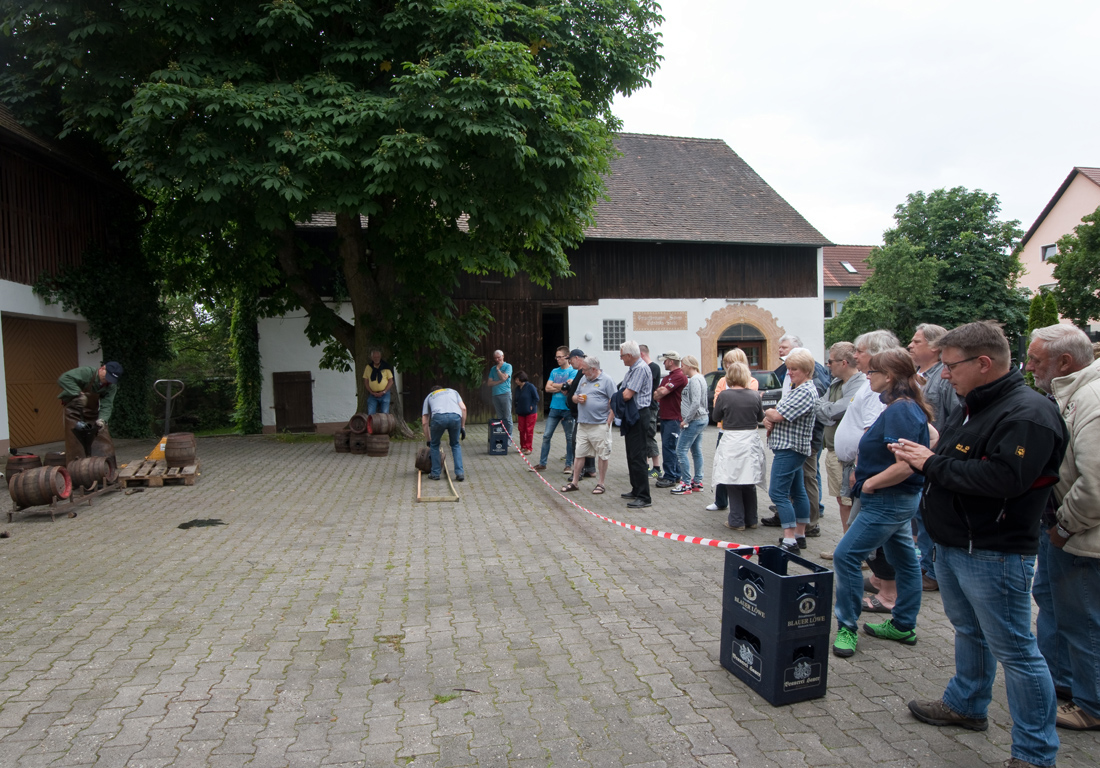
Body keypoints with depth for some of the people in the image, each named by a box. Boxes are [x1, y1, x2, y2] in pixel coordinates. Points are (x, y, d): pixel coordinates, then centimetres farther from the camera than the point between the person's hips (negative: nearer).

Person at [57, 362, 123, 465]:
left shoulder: (112, 386, -11)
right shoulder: (86, 372, -24)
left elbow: (106, 405, -19)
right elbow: (63, 379, -35)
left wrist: (102, 419, -37)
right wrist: (78, 394, -42)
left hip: (93, 413, 4)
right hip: (75, 412, -4)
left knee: (105, 445, -1)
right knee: (76, 445, -4)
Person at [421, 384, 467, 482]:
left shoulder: (429, 396, 37)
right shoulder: (453, 391, 40)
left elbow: (424, 422, 31)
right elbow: (463, 408, 21)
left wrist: (428, 440, 37)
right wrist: (462, 427, 24)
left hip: (438, 417, -1)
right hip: (455, 416, 1)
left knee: (434, 444, 24)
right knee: (456, 445, 23)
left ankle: (435, 473, 25)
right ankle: (460, 473, 13)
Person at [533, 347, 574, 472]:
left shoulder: (572, 371, -3)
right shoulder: (554, 371, 12)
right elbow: (547, 388, 4)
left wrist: (554, 385, -4)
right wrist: (561, 388, -8)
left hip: (567, 409, -5)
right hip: (554, 408, 5)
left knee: (569, 437, 5)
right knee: (546, 436, 3)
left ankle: (569, 464, 14)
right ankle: (542, 463, 10)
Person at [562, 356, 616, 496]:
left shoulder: (606, 380, -5)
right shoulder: (584, 380, 16)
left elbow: (614, 402, -9)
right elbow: (574, 397, 25)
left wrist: (609, 421, -14)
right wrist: (577, 398, 1)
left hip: (600, 425, -6)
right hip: (582, 425, 6)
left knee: (602, 455, 3)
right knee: (579, 454, 10)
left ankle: (600, 484, 13)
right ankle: (574, 482, 18)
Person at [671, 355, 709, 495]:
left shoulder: (695, 380, -17)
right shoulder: (699, 378, 15)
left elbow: (695, 403, -24)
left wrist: (686, 420, -18)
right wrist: (687, 419, 14)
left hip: (695, 420, -10)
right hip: (701, 419, 10)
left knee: (681, 450, -7)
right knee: (696, 451, 14)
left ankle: (686, 484, -4)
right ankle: (698, 482, 20)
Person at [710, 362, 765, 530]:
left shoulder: (724, 395, -12)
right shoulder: (754, 395, -5)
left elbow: (716, 416, 1)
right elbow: (760, 417, 9)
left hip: (731, 442, -3)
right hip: (750, 440, 3)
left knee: (732, 482, 7)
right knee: (749, 482, 14)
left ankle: (737, 521, 9)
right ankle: (751, 519, 22)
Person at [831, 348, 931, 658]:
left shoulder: (899, 410, -22)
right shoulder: (910, 407, 9)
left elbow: (905, 466, -29)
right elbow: (930, 437, 22)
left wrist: (870, 483, -16)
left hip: (888, 501, -11)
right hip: (899, 499, 11)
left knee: (846, 555, -8)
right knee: (904, 559, 18)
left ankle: (847, 626, 1)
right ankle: (903, 626, 31)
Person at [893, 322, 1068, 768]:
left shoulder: (1028, 413, -20)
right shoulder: (976, 406, 11)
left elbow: (1003, 479, -31)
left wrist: (932, 463, -22)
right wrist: (920, 456, 1)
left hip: (994, 555, -10)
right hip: (952, 544, 10)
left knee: (1014, 650, 2)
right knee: (969, 631, 24)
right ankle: (966, 705, 42)